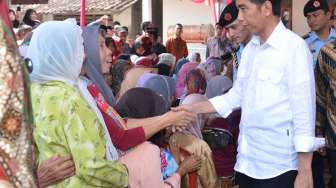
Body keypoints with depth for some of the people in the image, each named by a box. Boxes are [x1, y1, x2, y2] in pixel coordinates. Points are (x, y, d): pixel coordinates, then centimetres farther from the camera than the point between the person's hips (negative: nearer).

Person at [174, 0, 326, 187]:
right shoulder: (250, 48, 8)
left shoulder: (294, 47, -13)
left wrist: (304, 171, -13)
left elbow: (304, 110, -13)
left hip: (277, 165, -6)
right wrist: (193, 108, 8)